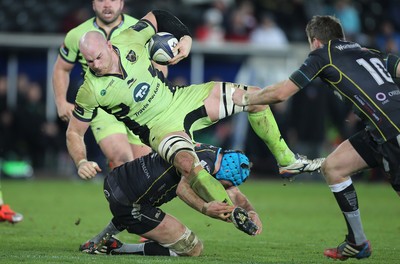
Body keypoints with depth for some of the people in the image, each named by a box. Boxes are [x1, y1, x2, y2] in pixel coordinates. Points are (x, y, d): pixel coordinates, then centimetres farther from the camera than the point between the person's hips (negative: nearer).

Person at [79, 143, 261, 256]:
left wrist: (251, 212, -1)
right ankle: (115, 249, -3)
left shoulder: (213, 153, 13)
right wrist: (204, 208, -49)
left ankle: (100, 240, 29)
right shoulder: (205, 159, -17)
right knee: (192, 248, -2)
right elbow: (183, 188, -35)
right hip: (130, 205, -10)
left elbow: (235, 195, 16)